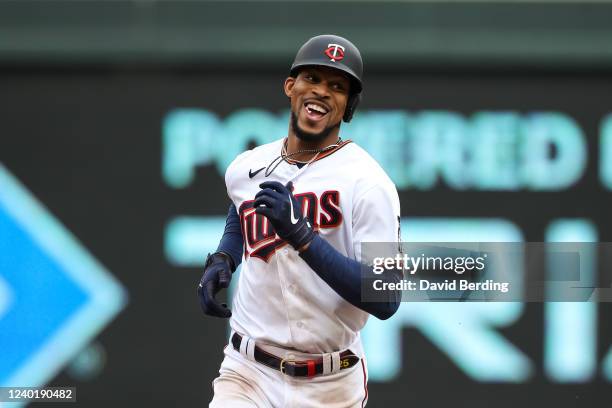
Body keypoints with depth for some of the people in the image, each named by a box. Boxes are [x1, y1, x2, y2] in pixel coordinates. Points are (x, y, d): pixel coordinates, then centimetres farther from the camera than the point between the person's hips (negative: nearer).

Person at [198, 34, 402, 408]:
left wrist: (301, 235, -28)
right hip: (248, 375, 3)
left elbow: (387, 301, -21)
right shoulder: (245, 168, 5)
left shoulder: (368, 182, -12)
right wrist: (221, 260, 10)